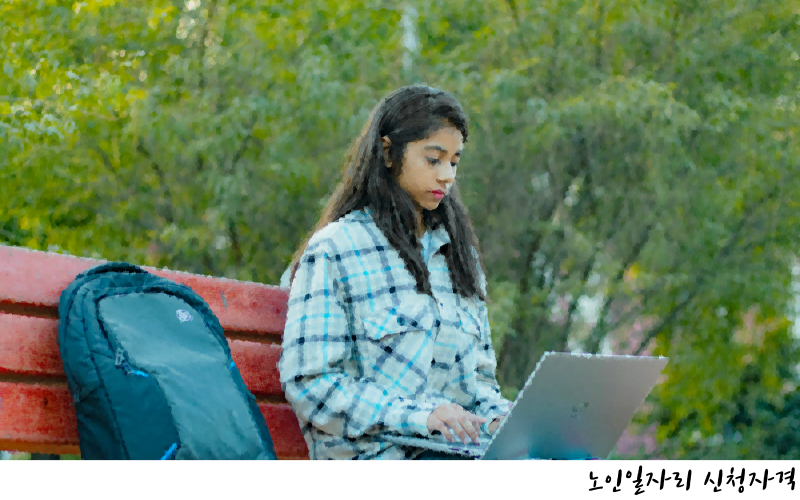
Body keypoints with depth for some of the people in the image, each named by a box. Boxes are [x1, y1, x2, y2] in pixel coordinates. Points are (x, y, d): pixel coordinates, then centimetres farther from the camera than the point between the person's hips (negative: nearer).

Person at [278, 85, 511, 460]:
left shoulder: (457, 253, 24)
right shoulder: (335, 251, 1)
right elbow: (309, 383, -7)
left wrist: (496, 416, 3)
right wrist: (416, 415, -17)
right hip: (375, 454, -6)